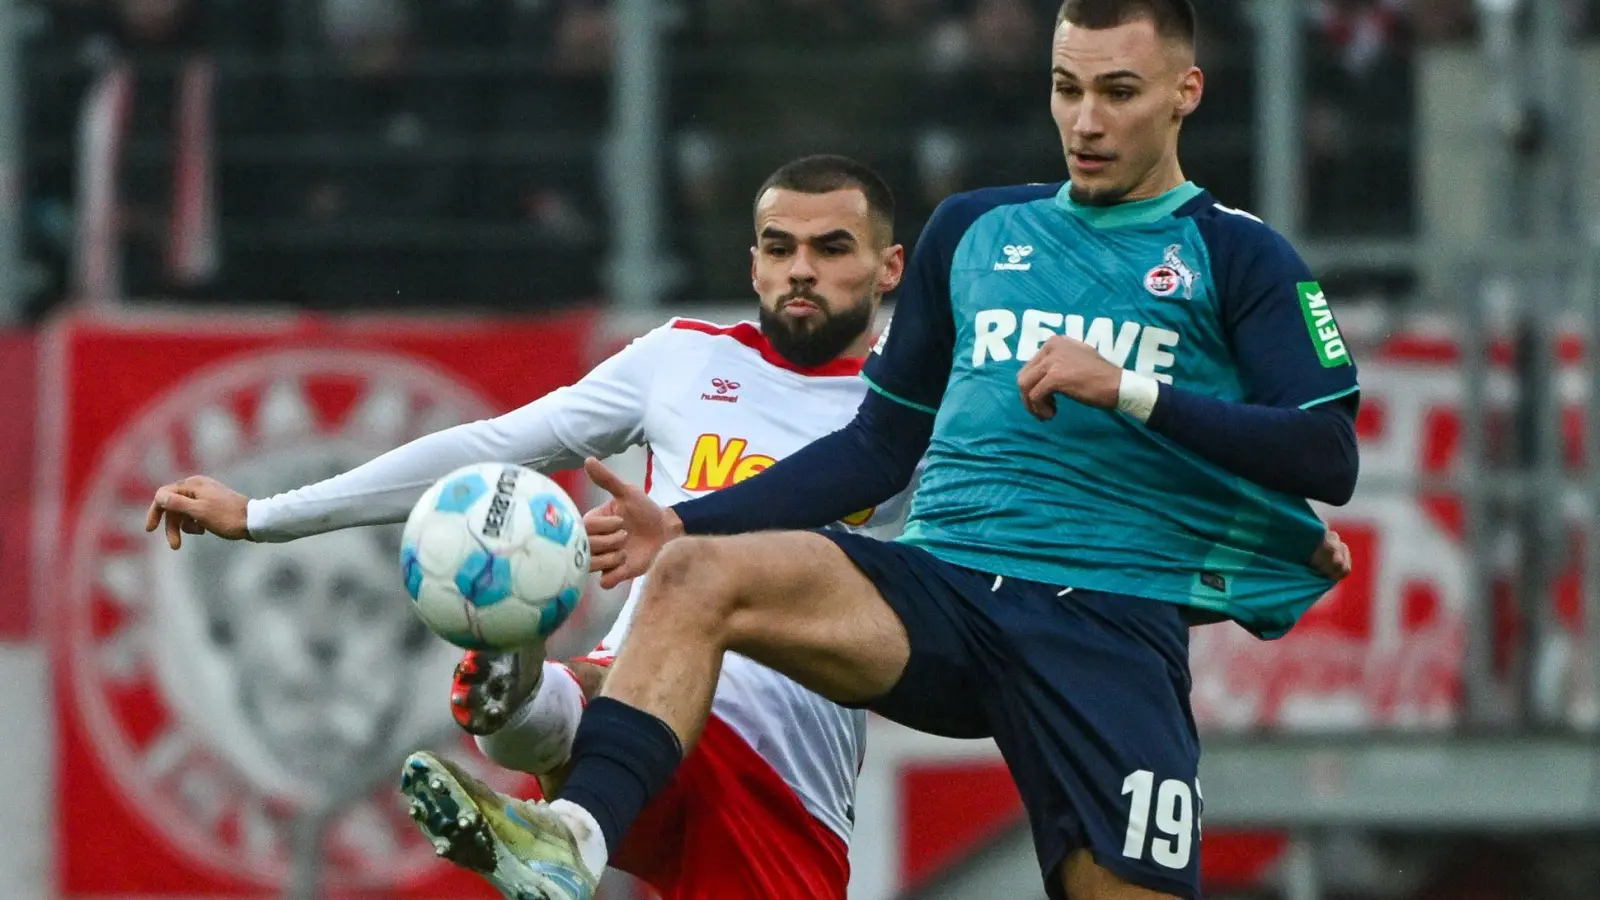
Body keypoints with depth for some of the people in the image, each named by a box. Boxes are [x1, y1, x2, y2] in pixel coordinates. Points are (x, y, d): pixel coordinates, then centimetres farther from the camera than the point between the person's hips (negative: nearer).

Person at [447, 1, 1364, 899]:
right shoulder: (974, 231, 20)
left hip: (1113, 623, -3)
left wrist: (1129, 391, -13)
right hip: (941, 583, 3)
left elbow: (1328, 455, -3)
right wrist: (684, 522, 12)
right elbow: (882, 446, 24)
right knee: (698, 573, -24)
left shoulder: (1236, 257, 8)